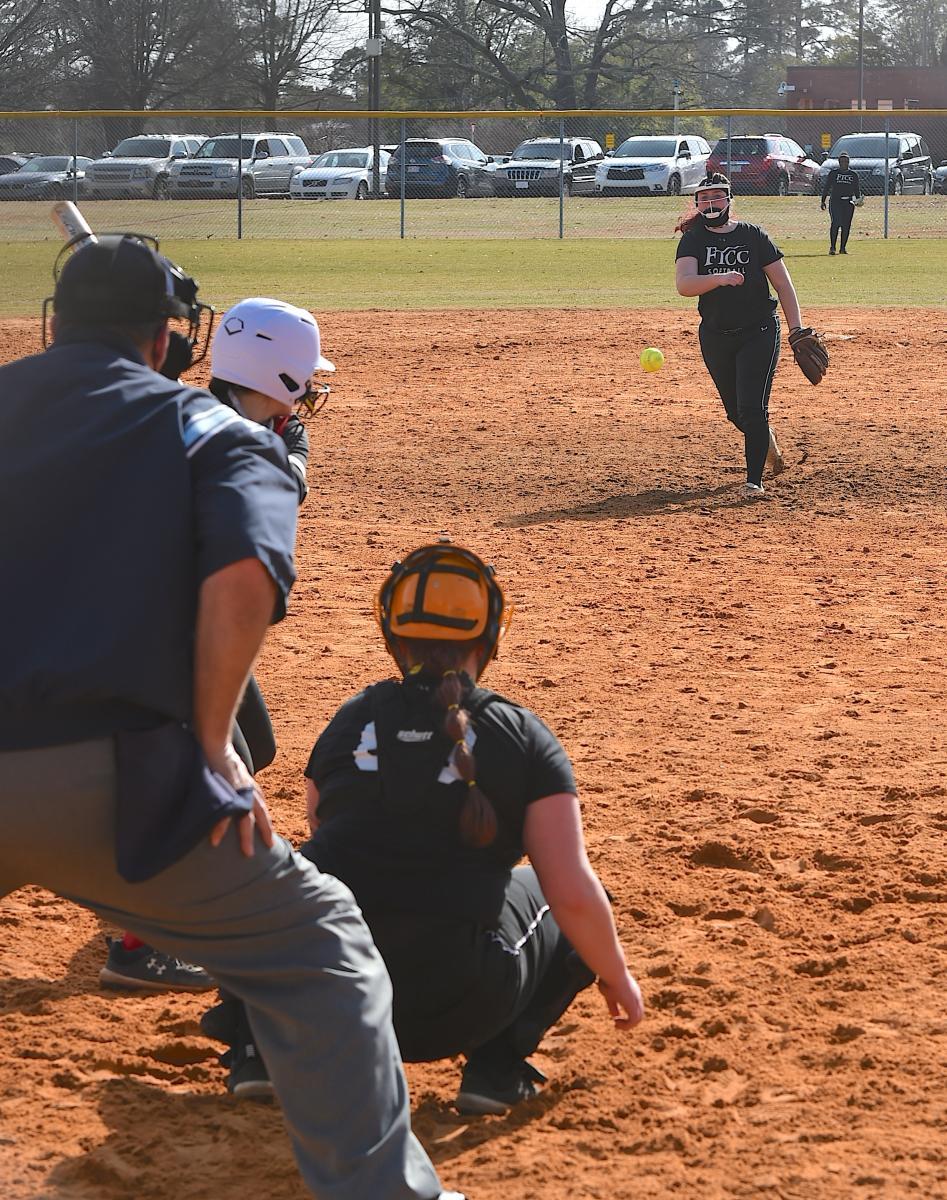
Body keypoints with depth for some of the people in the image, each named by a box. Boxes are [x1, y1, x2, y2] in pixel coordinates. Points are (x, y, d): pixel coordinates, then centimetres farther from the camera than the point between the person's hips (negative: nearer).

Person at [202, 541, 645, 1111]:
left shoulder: (350, 720, 11)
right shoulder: (525, 737, 2)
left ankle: (261, 1045, 12)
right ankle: (497, 1061, 4)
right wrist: (618, 977, 16)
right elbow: (573, 895, -3)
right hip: (456, 1013, -2)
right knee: (562, 902, 23)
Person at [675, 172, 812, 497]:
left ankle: (754, 480, -8)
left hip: (758, 333, -3)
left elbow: (782, 284, -1)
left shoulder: (753, 236, -3)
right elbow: (684, 284, -19)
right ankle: (767, 441, 45)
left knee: (751, 408, -14)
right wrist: (720, 278, -37)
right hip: (714, 336, 3)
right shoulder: (693, 240, -1)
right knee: (735, 412, 14)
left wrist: (796, 328, -11)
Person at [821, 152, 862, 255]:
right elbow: (826, 187, 6)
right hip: (835, 201, -3)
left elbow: (857, 189, 15)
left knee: (846, 226, 1)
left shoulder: (853, 174, 12)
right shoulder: (833, 173, 6)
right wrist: (823, 201, 0)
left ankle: (843, 248, 9)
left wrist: (858, 199, -2)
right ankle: (832, 247, -14)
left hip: (849, 203, 3)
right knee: (835, 223, -15)